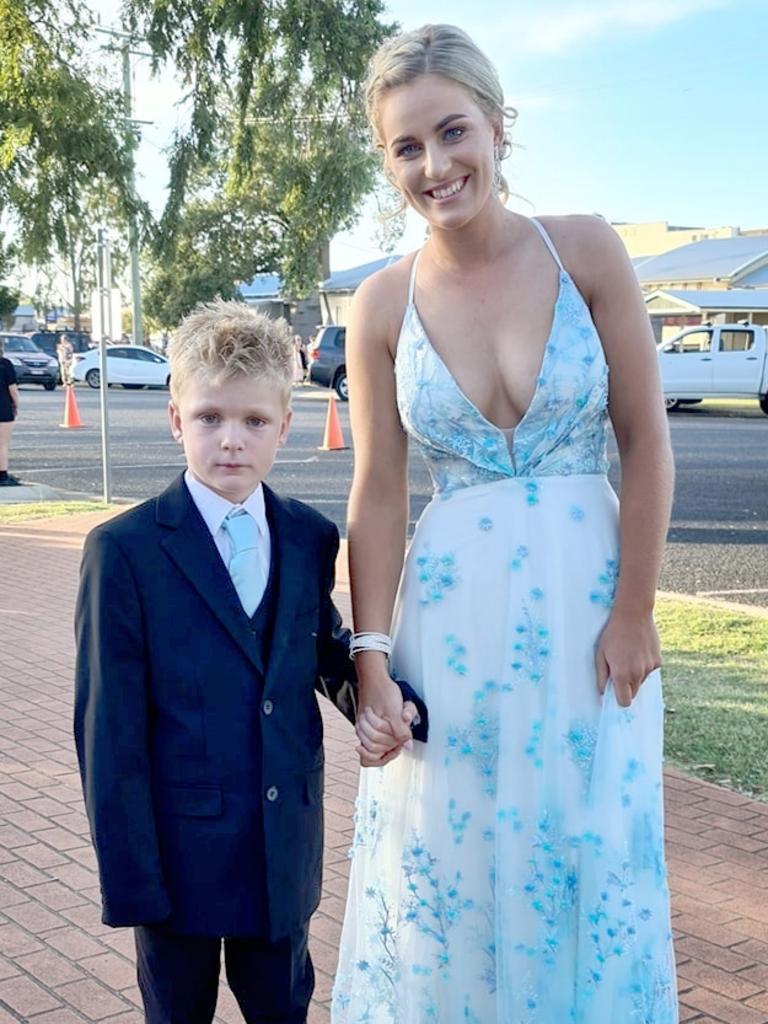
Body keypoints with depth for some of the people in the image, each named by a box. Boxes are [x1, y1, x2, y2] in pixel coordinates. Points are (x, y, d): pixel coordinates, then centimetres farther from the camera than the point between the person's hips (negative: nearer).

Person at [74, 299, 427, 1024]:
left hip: (286, 848, 4)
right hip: (180, 849, -3)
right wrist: (129, 877, -13)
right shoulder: (124, 551, -12)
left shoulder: (311, 541, 0)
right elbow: (109, 731, -12)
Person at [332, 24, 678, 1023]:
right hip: (453, 612, 1)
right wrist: (371, 659, -5)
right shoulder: (383, 304, -2)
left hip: (587, 602, 0)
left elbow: (646, 441, -4)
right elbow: (378, 492, -2)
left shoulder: (586, 251, -5)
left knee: (588, 861, 11)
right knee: (444, 868, 11)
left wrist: (633, 611, -6)